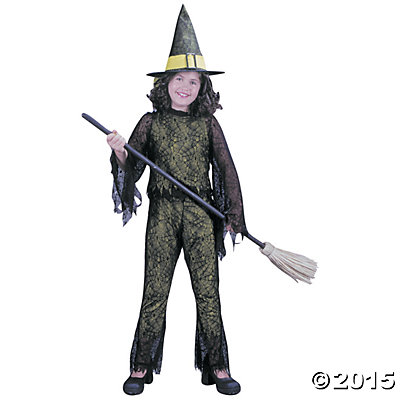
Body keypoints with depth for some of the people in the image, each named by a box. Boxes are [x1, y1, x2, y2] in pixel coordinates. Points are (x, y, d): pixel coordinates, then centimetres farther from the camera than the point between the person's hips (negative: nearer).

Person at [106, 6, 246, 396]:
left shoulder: (208, 123, 6)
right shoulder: (151, 122, 7)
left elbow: (226, 169, 6)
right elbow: (131, 169, 8)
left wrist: (234, 216, 0)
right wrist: (120, 152, -13)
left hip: (201, 214, 0)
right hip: (162, 213, 0)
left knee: (208, 291, 2)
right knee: (154, 291, 3)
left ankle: (218, 367, 14)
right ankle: (141, 367, 16)